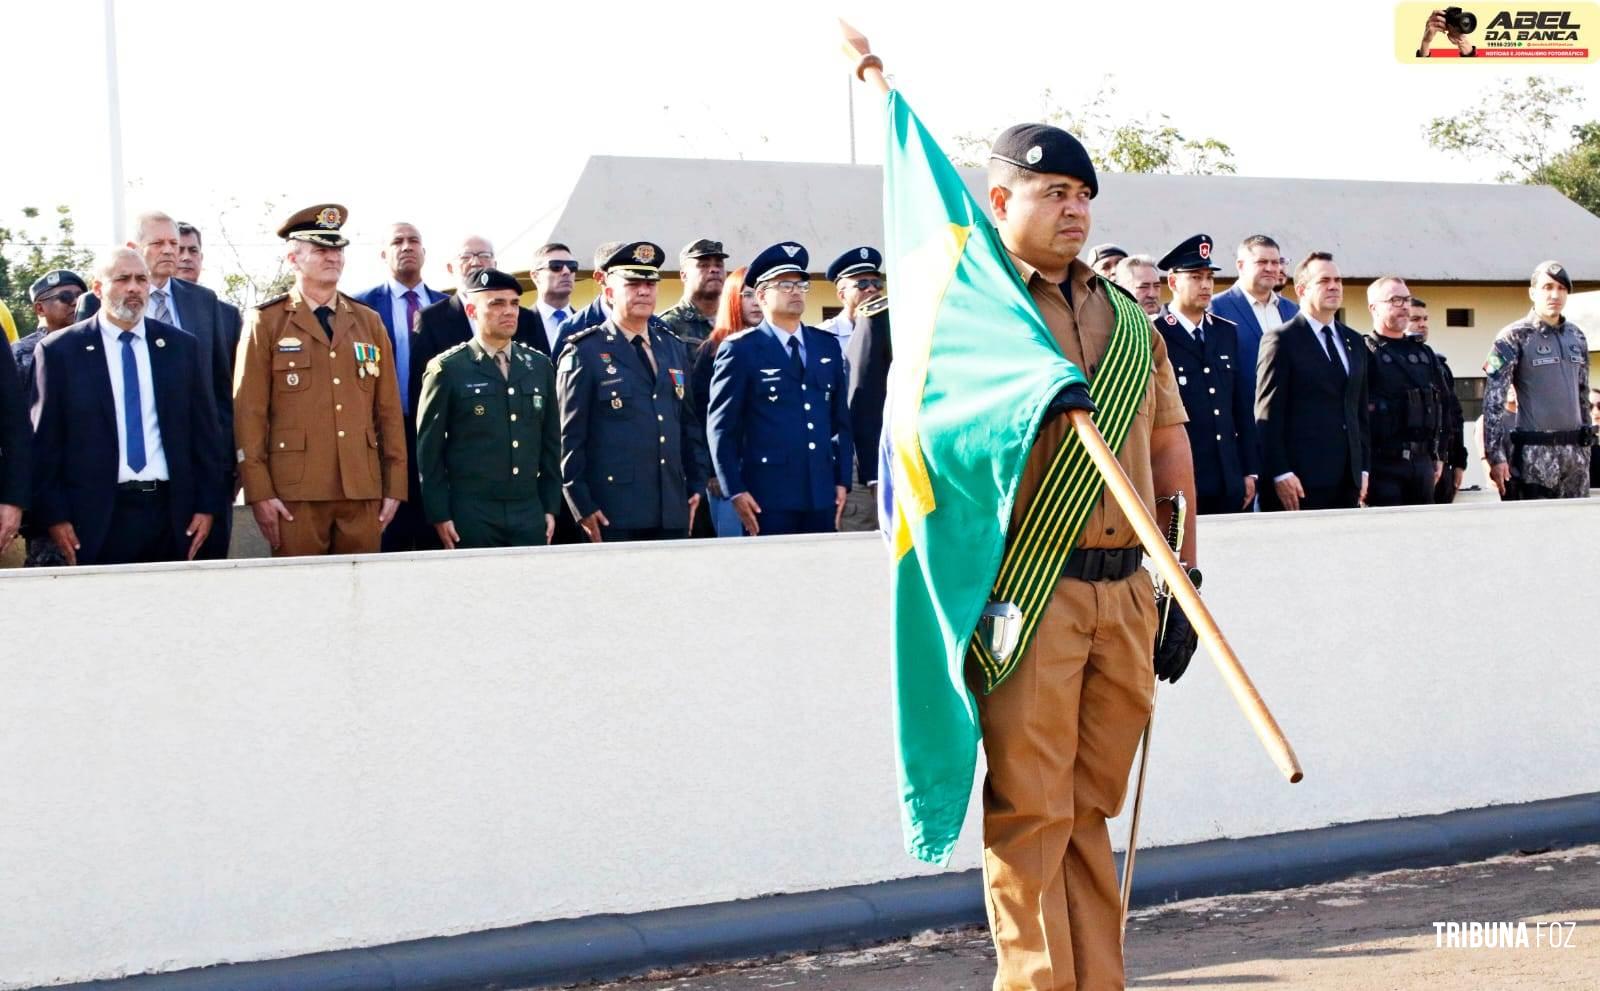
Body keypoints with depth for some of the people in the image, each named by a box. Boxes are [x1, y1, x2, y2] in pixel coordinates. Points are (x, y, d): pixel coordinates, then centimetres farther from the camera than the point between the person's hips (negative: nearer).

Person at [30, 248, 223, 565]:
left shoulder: (182, 346, 9)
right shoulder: (60, 351, 2)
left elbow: (205, 429, 11)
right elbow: (45, 441, 1)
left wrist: (208, 504, 5)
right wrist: (53, 516, -5)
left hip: (170, 513, 2)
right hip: (96, 517, -2)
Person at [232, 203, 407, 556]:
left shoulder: (369, 323, 16)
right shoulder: (266, 322, 4)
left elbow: (389, 410, 14)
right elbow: (249, 412, -1)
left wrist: (395, 486, 8)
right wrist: (259, 493, -8)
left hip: (363, 490, 3)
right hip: (295, 491, -3)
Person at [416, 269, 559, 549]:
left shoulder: (540, 366, 12)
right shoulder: (447, 369, -1)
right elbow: (429, 449, -2)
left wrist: (550, 507, 10)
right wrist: (439, 515, -6)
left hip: (530, 514, 4)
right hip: (471, 515, -4)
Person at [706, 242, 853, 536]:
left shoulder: (828, 346, 14)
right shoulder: (740, 350, 0)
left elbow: (841, 420, 16)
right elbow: (721, 427, -3)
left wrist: (843, 480, 9)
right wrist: (735, 490, -9)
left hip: (823, 493, 5)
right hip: (768, 496, -4)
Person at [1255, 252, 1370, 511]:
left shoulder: (1354, 342, 18)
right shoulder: (1282, 340, -3)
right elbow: (1268, 415, -7)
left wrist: (1363, 468, 13)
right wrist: (1280, 474, -14)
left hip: (1348, 480, 6)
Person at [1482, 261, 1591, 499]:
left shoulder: (1576, 336, 13)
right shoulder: (1514, 337, -5)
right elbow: (1493, 401, -9)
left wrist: (1587, 442, 17)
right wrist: (1496, 456, -14)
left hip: (1576, 452, 6)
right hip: (1535, 452, -5)